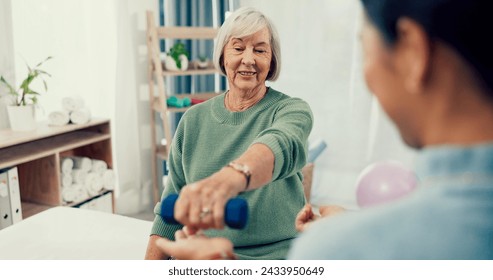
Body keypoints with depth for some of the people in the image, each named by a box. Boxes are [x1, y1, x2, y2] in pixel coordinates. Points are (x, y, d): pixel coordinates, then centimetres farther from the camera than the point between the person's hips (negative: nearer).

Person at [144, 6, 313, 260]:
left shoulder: (291, 110, -5)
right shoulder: (194, 119, 5)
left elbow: (282, 145, -30)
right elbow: (170, 209, 9)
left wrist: (229, 178, -50)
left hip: (273, 255, -2)